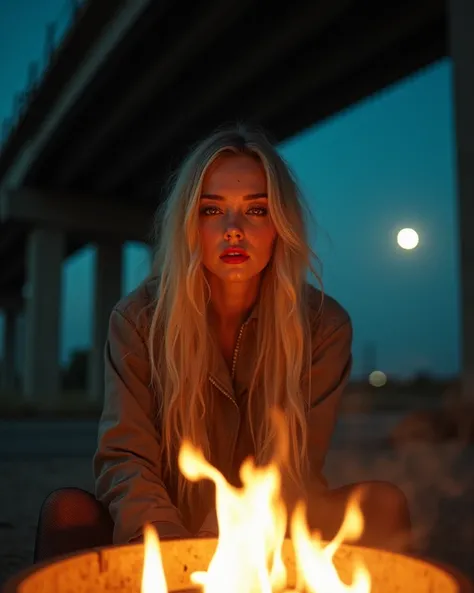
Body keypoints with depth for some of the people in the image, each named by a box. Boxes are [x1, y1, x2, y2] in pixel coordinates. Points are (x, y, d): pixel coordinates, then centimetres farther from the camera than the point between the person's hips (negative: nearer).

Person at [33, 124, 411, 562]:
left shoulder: (323, 325, -8)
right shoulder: (139, 318, -7)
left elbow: (296, 473, -10)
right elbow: (125, 456, -14)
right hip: (163, 543, 0)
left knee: (384, 503, -25)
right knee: (68, 509, -28)